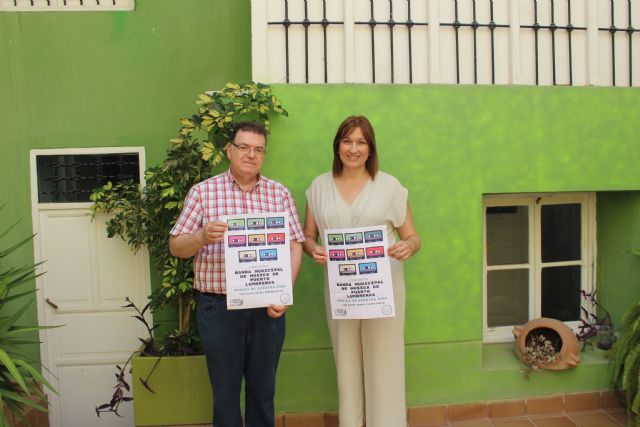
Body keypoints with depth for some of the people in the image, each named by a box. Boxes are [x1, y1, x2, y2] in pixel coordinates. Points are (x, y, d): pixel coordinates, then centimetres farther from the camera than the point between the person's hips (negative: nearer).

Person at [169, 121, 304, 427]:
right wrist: (202, 236, -20)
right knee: (225, 392, 12)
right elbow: (176, 247, 1)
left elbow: (295, 246, 4)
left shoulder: (280, 193, 5)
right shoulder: (203, 191, 1)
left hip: (268, 307, 2)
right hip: (218, 307, -1)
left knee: (264, 390, 15)